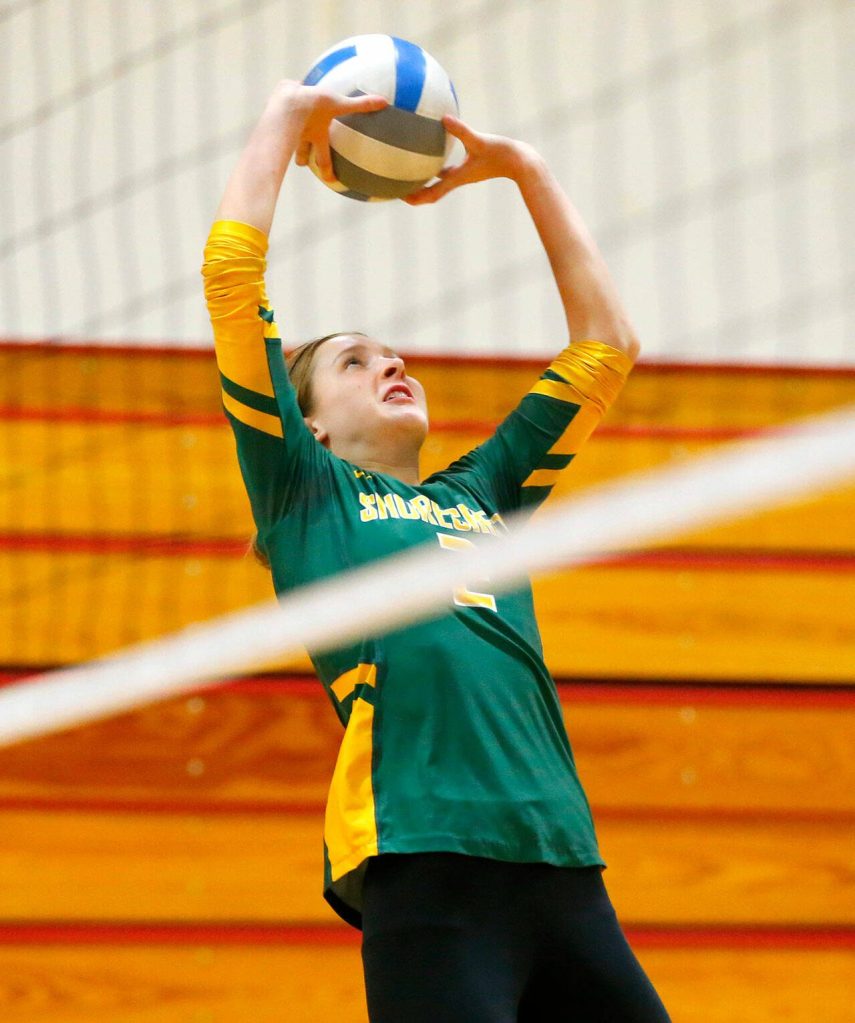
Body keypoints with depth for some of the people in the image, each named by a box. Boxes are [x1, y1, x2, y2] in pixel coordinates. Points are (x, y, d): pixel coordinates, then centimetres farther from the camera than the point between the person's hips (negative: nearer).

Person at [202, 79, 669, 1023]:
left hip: (562, 865, 5)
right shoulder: (305, 491, 16)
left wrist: (522, 169, 36)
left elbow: (607, 342, 34)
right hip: (423, 864, -5)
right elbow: (231, 268, 9)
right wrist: (286, 116, 20)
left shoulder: (480, 496, 28)